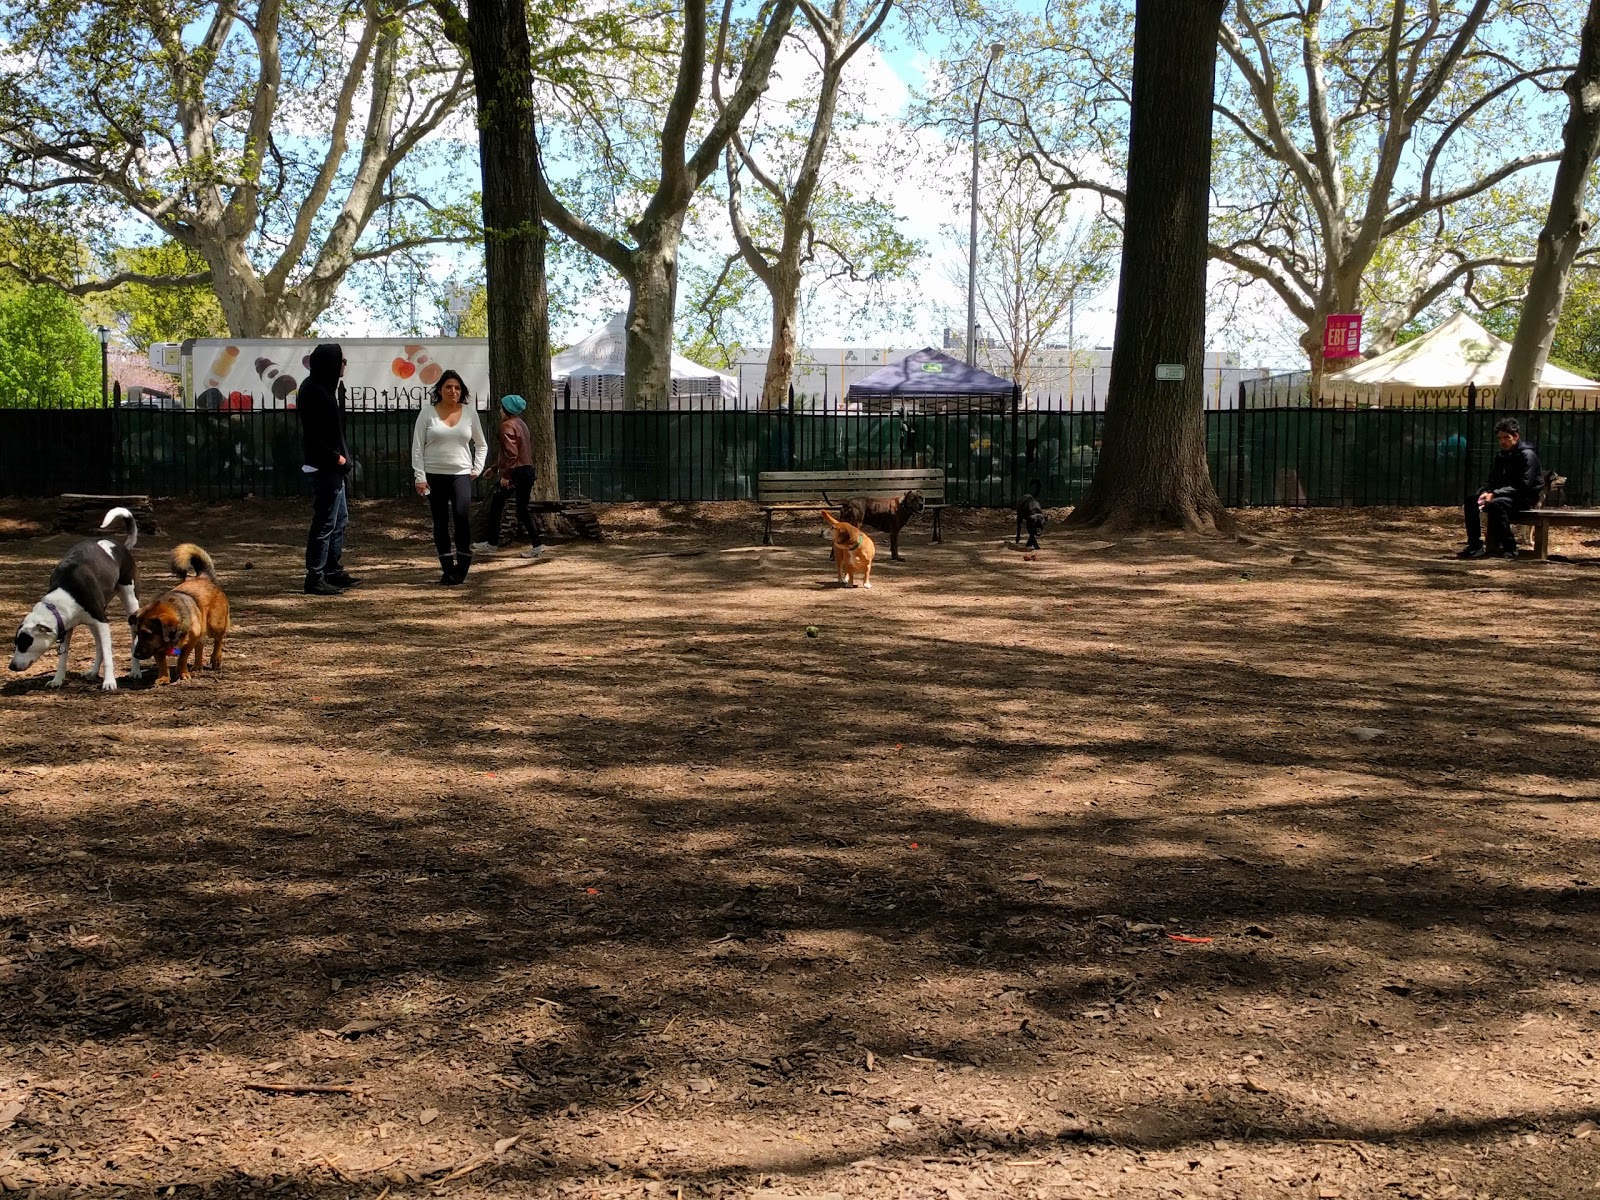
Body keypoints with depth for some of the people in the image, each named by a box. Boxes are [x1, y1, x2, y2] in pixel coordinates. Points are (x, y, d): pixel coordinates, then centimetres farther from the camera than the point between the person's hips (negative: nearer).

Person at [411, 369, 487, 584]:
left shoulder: (469, 413, 6)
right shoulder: (428, 414, 1)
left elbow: (481, 445, 18)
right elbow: (417, 447, 0)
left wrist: (477, 468, 6)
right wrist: (420, 477, -7)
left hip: (461, 474, 0)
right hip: (434, 475, 0)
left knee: (462, 514, -21)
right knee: (440, 522, 3)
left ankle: (463, 564, -9)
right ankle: (448, 569, 10)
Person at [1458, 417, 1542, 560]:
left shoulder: (1527, 455, -13)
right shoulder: (1501, 456, 11)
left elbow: (1522, 486, -20)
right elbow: (1493, 481, 12)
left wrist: (1494, 494, -26)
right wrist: (1486, 492, -12)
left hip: (1525, 497, -8)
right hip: (1504, 494, 8)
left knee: (1496, 504, -35)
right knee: (1471, 500, -10)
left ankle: (1509, 548, -27)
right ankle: (1475, 546, -11)